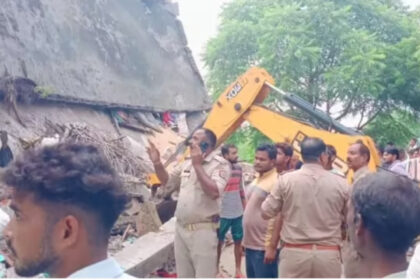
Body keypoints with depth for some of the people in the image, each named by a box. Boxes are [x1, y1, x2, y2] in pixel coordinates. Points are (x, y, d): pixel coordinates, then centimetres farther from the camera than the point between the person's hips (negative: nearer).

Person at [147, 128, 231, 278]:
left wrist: (197, 165, -22)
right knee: (183, 275, 17)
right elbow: (167, 181, 21)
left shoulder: (220, 164, -10)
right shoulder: (187, 163, 11)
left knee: (204, 275, 0)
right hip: (180, 228, 7)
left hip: (203, 230, -7)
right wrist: (157, 163, 3)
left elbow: (214, 192, -25)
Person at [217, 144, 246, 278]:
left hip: (238, 213, 5)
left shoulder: (239, 168, 4)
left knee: (238, 242, 12)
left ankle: (238, 270, 25)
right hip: (222, 214, -5)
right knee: (219, 242, 8)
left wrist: (245, 208, 14)